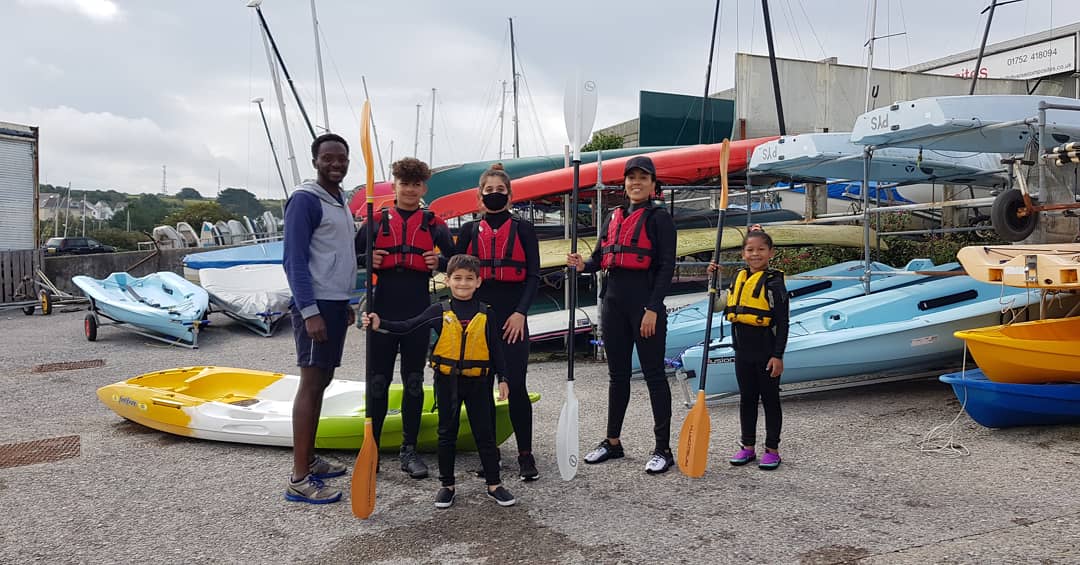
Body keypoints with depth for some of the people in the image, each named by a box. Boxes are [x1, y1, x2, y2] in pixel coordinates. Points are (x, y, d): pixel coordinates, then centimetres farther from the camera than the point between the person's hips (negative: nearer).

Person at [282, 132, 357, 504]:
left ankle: (308, 460, 21)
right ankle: (299, 480, -5)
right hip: (316, 306, -9)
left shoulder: (341, 203, 17)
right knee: (311, 383, -9)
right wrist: (310, 312, -21)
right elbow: (295, 261, -16)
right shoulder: (305, 200, -10)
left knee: (321, 382, 12)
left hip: (336, 304, 9)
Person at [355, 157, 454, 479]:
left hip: (418, 314, 1)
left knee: (414, 382, 6)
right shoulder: (377, 221, 6)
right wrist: (367, 260, -11)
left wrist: (440, 262, -11)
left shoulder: (434, 225, 7)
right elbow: (352, 255, 9)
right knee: (378, 381, 4)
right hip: (382, 311, 0)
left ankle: (409, 450, 15)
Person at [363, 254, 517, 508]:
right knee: (447, 434, 9)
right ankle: (447, 485, 21)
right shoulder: (439, 312, -1)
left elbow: (496, 348, 4)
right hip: (447, 382, 0)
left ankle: (494, 484, 15)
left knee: (485, 433, 5)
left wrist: (502, 378, 2)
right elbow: (406, 327, -6)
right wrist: (380, 324, -19)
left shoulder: (485, 313, 0)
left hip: (478, 382, 0)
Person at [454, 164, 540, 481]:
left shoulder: (523, 229, 5)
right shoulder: (470, 231, 10)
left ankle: (525, 455, 4)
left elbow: (534, 276, 0)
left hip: (512, 315, -2)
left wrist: (520, 313, -11)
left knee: (515, 385, -6)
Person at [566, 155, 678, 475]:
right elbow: (600, 257, 15)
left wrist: (653, 309, -16)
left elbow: (666, 266, -10)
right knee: (617, 373, 14)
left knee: (653, 374, -1)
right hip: (613, 301, 6)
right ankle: (613, 442, 25)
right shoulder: (614, 217, 15)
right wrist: (583, 265, -8)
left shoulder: (659, 218, -4)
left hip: (645, 301, -6)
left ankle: (663, 449, 8)